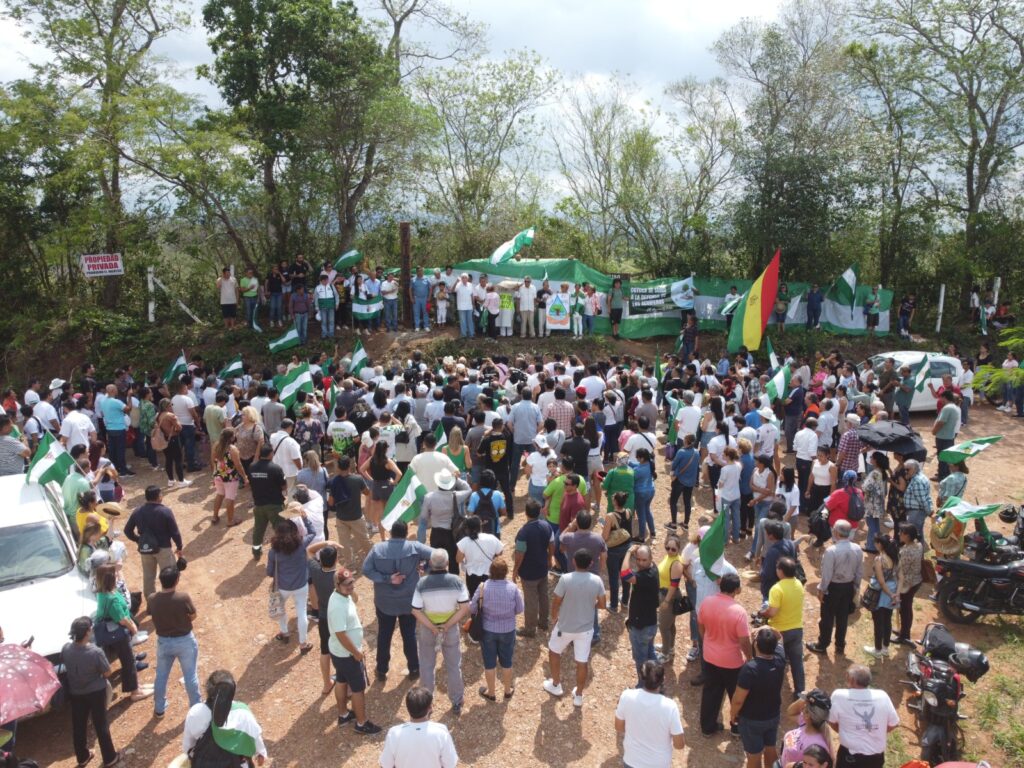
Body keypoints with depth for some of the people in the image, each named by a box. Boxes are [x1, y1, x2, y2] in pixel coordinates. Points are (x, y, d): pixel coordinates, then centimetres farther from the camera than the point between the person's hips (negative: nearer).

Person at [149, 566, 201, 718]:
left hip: (163, 641, 3)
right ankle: (195, 706, 28)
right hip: (185, 641, -3)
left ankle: (159, 708, 38)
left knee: (161, 675, 23)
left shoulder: (152, 600, -16)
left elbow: (153, 617, 1)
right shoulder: (183, 597, -26)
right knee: (190, 675, 15)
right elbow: (193, 616, -11)